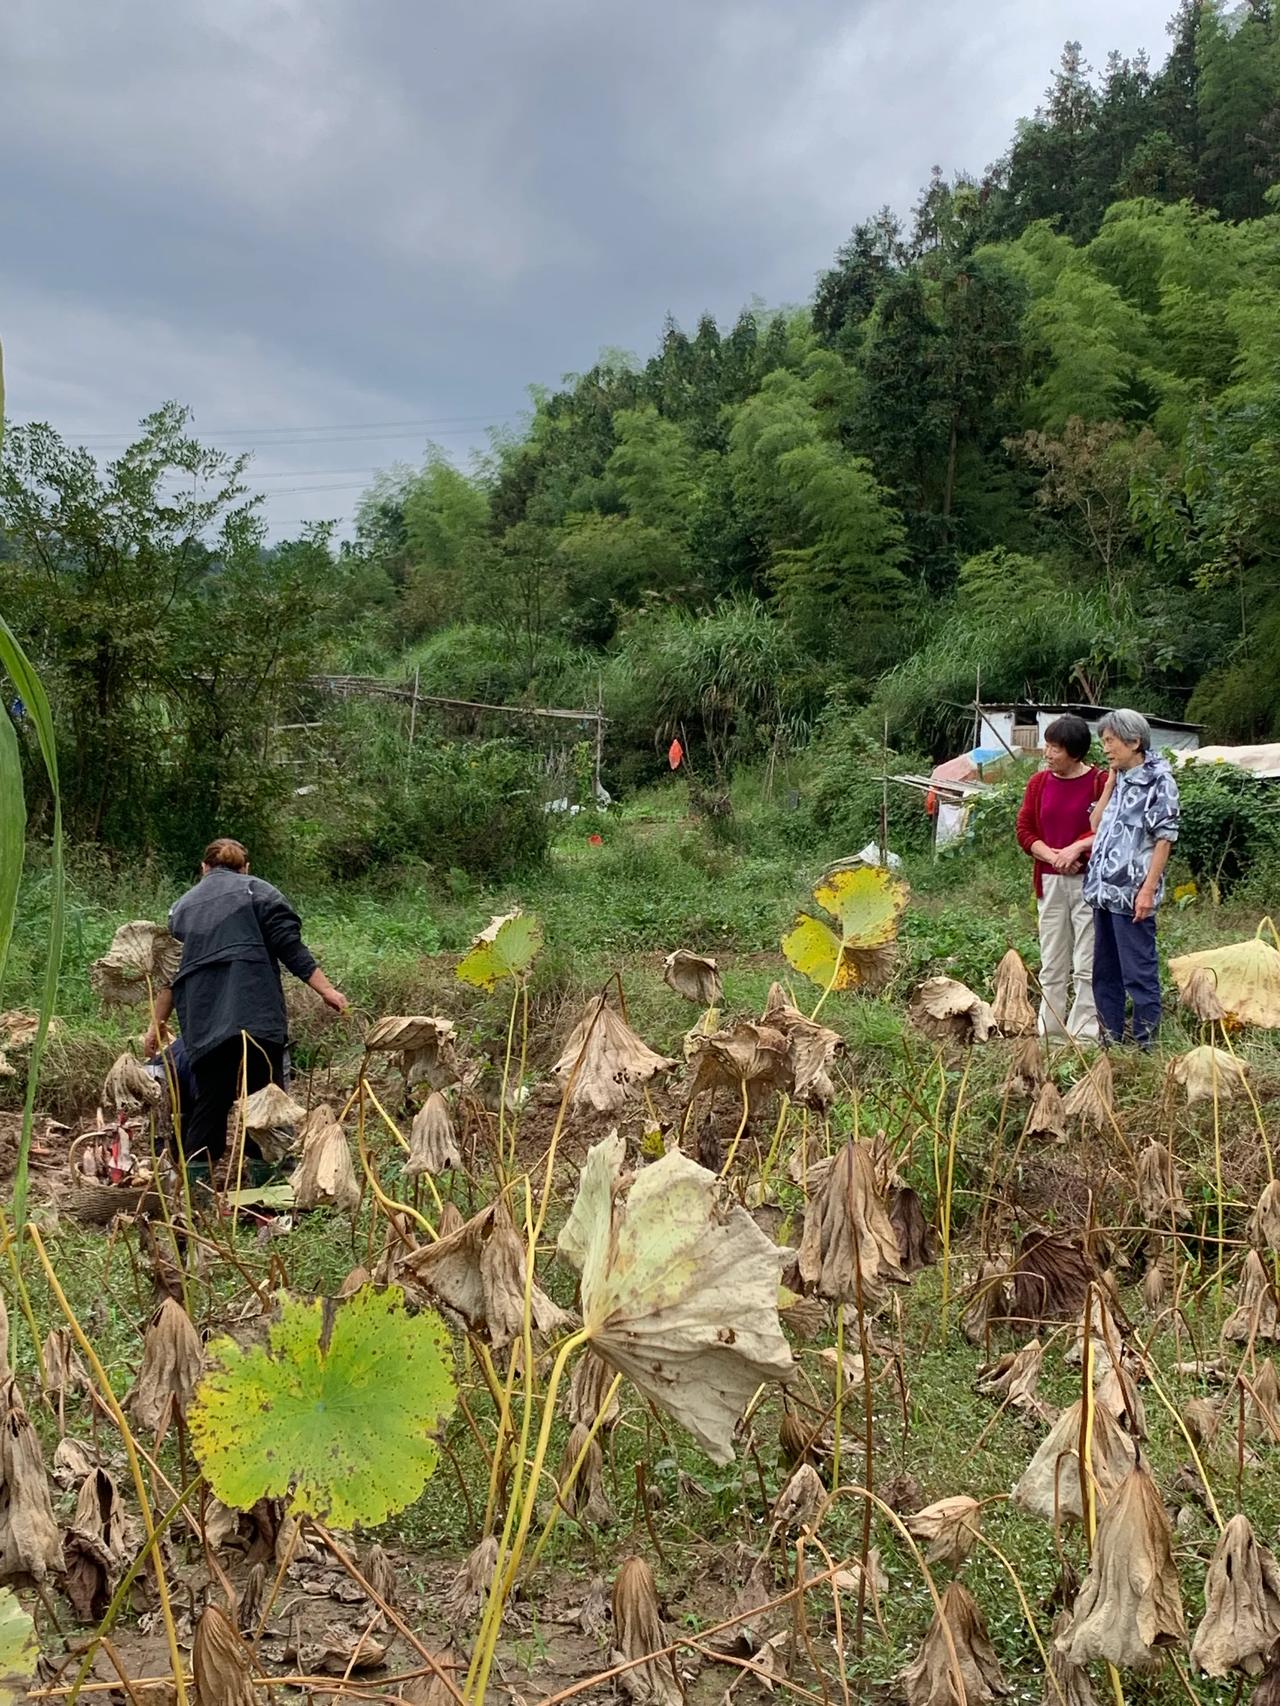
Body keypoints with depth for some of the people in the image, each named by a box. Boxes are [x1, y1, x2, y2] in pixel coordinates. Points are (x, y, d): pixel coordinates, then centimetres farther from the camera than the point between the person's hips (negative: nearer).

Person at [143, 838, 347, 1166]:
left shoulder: (183, 906, 24)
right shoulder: (256, 891, 10)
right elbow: (291, 948, -1)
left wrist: (158, 1025, 34)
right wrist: (327, 990, 0)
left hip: (202, 1025, 5)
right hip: (254, 1013, -4)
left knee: (210, 1102, 11)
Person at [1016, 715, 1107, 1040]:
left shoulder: (1100, 781, -5)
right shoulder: (1039, 782, 7)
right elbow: (1024, 831, 5)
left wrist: (1076, 848, -19)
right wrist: (1053, 855, -10)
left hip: (1088, 880, -4)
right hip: (1050, 882, 4)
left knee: (1087, 965, -2)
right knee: (1051, 964, 10)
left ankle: (1083, 1036, 4)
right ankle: (1049, 1032, 17)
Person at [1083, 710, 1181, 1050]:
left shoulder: (1158, 781, -7)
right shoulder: (1120, 781, 16)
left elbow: (1164, 839, -11)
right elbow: (1095, 825, 11)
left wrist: (1149, 890, -16)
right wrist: (1110, 783, 8)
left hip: (1132, 894, -8)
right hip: (1104, 891, 8)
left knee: (1139, 973, -3)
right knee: (1104, 971, 13)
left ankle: (1144, 1044, 4)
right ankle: (1109, 1040, 22)